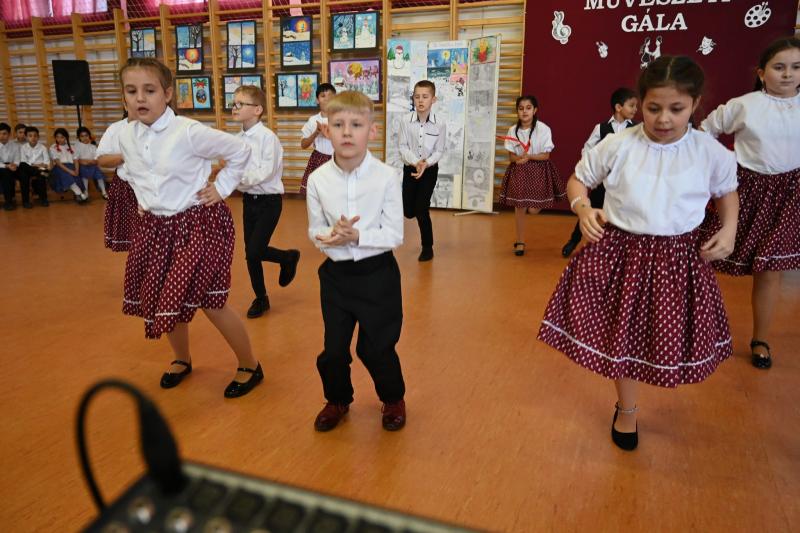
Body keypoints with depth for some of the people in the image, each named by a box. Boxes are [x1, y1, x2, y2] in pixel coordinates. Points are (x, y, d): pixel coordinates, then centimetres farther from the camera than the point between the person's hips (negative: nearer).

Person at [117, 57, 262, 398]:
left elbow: (240, 152, -8)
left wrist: (221, 188, -7)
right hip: (156, 225, 7)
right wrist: (141, 198, 12)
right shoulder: (126, 136, 2)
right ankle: (182, 359, 42)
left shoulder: (189, 132, -18)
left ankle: (249, 366, 17)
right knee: (164, 299, 15)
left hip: (198, 223, -6)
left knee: (210, 302, -5)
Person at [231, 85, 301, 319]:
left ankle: (288, 257, 23)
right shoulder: (238, 139, 5)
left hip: (269, 201, -6)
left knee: (255, 251, -9)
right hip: (248, 200, 7)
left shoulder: (267, 137, -16)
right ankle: (260, 298, 26)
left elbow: (266, 172, -22)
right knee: (251, 251, 9)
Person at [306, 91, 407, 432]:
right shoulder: (318, 179, -8)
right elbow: (315, 232, 1)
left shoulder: (387, 177, -15)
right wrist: (331, 235, -22)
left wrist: (356, 236, -26)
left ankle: (393, 398, 40)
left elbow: (394, 235, -13)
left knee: (376, 347, 11)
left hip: (377, 274, -2)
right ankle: (338, 400, 41)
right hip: (336, 273, 3)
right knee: (333, 349, 13)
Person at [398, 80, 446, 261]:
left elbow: (439, 151, -6)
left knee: (421, 209, -5)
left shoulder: (440, 124, -12)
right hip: (410, 168, 2)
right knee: (408, 211, 4)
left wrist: (426, 163, -23)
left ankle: (427, 247, 15)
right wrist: (415, 162, -23)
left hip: (430, 170, -2)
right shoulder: (406, 122, -11)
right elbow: (403, 147, -7)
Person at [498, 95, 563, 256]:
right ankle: (520, 242, 16)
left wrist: (529, 157, -23)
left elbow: (546, 155, -8)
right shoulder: (513, 130, -3)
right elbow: (511, 156, 0)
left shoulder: (544, 129, -10)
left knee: (533, 210, -2)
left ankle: (531, 205, 39)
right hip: (519, 171, 1)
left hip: (538, 171, -1)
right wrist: (519, 158, -22)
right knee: (519, 207, 1)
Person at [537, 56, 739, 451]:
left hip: (678, 258, 2)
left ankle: (626, 409, 43)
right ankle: (626, 409, 36)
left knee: (667, 334, 13)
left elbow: (727, 192, 14)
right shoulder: (617, 146, -9)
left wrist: (729, 229, -2)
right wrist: (582, 208, -16)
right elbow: (578, 179, 4)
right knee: (622, 332, 10)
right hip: (620, 251, -1)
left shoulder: (711, 153, -5)